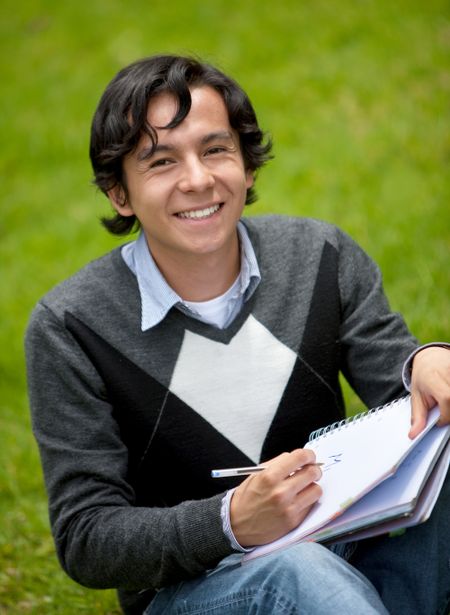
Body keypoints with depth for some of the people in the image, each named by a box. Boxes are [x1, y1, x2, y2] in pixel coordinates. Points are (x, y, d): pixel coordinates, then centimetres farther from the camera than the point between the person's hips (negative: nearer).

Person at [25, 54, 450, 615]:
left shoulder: (322, 257, 1)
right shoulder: (68, 329, -9)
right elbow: (85, 538, -11)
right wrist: (233, 522, -29)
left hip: (351, 559, 5)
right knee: (293, 567, -40)